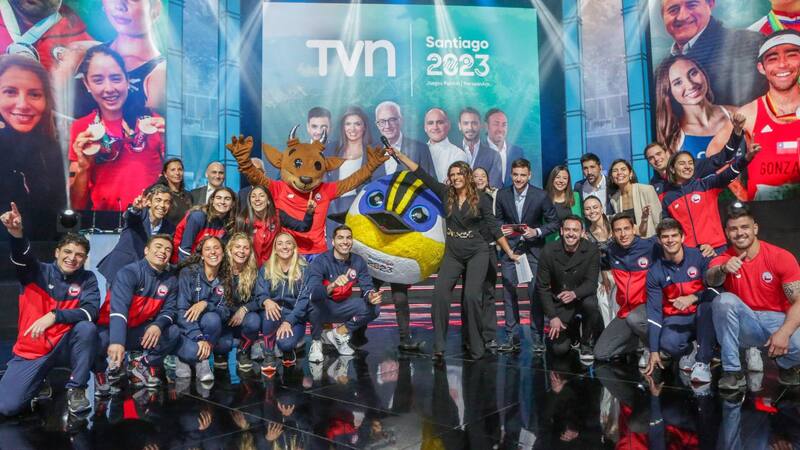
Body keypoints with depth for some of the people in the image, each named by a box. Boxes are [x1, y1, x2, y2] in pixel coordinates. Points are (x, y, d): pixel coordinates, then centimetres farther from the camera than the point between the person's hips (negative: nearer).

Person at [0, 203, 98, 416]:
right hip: (31, 351, 1)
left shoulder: (87, 279, -3)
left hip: (65, 346, 0)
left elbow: (91, 312, -18)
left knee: (87, 328, -32)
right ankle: (42, 378, 21)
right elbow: (23, 257, -27)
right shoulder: (38, 272, -4)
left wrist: (54, 316, -32)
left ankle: (76, 389, -14)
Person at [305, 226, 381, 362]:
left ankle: (337, 334, 3)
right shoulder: (320, 261, -22)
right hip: (316, 309, -4)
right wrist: (332, 286, -56)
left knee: (373, 308, -15)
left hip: (338, 308, 4)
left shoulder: (358, 261, -7)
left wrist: (371, 296, -35)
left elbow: (367, 287, -10)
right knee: (316, 299, -37)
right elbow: (313, 292, -36)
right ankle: (316, 341, -11)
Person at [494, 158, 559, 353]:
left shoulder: (541, 196, -8)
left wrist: (537, 232, -18)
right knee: (509, 292, 3)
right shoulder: (502, 194, 0)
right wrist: (501, 229, -9)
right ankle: (512, 337, 14)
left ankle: (537, 338, 10)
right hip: (510, 248, 3)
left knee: (535, 293, -3)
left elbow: (554, 222, -2)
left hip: (533, 248, -2)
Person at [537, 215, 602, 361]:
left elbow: (591, 283, -15)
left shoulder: (592, 250, -12)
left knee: (590, 303, -36)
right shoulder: (548, 251, -11)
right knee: (559, 349, -11)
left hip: (582, 298, 0)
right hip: (560, 303, 0)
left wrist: (574, 293, -38)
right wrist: (552, 317, -15)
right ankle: (572, 330, 26)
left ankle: (587, 345, -7)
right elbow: (542, 286, -8)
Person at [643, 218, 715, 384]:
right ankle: (688, 351, 8)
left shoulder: (698, 257, -9)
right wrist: (654, 351, -10)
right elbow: (654, 312, -6)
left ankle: (703, 361, -19)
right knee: (667, 343, -31)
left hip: (702, 315, 0)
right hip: (676, 318, 1)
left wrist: (693, 298, -32)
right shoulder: (655, 271, -5)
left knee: (709, 305, -34)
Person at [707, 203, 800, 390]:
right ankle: (732, 371, -18)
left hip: (778, 320, -1)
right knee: (724, 299, -29)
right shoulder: (724, 259, -3)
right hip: (744, 324, 1)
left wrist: (784, 332, -28)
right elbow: (710, 280, -27)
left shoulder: (781, 257, -7)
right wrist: (723, 269, -50)